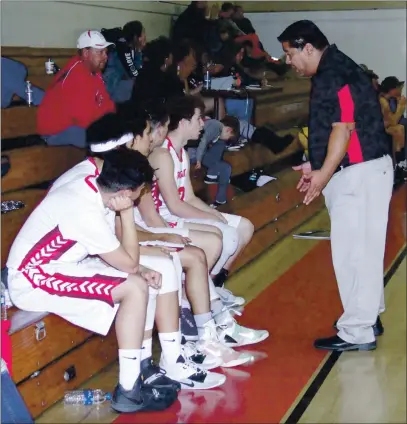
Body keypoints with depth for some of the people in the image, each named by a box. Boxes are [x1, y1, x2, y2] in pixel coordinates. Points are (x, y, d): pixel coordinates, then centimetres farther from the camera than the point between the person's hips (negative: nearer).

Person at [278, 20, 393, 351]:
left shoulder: (336, 74, -16)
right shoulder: (332, 71, 15)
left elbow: (343, 128, -22)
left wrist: (324, 174, -23)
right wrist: (317, 165, 21)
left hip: (359, 173, -11)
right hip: (358, 171, 11)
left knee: (351, 251, -6)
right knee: (362, 249, 18)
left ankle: (357, 333, 1)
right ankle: (368, 317, 30)